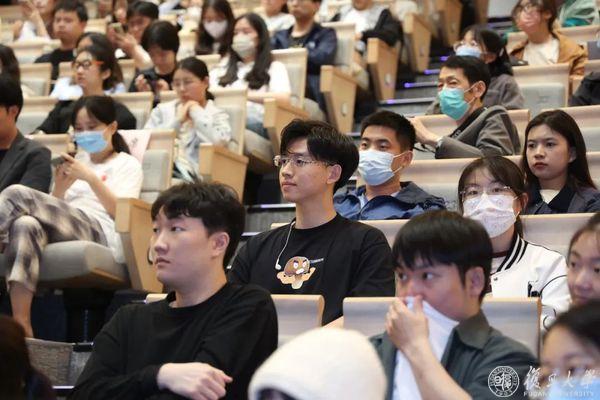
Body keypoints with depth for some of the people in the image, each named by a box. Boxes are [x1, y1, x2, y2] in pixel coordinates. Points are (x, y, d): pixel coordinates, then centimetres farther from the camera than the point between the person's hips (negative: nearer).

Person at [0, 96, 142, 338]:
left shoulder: (127, 164, 18)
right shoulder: (77, 164, 34)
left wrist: (91, 178, -6)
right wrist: (60, 188, 6)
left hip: (99, 233, -5)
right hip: (65, 229, 5)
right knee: (25, 225, -36)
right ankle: (21, 324, -46)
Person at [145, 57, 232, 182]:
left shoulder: (217, 115, 15)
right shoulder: (162, 110, 25)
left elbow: (219, 143, -9)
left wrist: (196, 111, 5)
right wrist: (177, 121, 5)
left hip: (194, 178, -3)